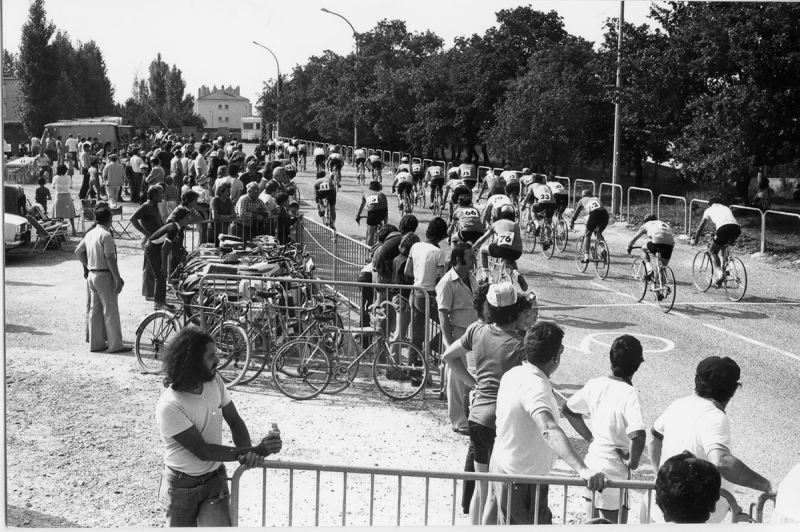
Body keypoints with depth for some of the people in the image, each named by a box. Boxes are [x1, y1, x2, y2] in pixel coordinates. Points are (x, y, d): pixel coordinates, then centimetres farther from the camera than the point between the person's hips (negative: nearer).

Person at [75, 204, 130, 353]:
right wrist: (118, 278, -17)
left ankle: (96, 343, 17)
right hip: (104, 275, -8)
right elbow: (110, 258, -20)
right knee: (110, 310, -3)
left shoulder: (90, 234, 9)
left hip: (92, 275, 8)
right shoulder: (106, 235, -16)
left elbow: (78, 251, 17)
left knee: (96, 310, 12)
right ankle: (115, 345, 0)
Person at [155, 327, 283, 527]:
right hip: (181, 486, -3)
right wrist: (256, 450, -29)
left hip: (214, 480, 3)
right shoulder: (169, 406, -26)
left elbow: (235, 422, 2)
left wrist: (248, 452, -19)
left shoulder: (214, 381, -8)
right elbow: (203, 451, -26)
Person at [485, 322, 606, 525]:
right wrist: (582, 469, -56)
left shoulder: (514, 373, -1)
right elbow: (549, 429, -45)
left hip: (502, 464, 9)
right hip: (521, 479, -9)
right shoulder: (534, 386, -29)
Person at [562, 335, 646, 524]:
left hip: (592, 461, 6)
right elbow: (638, 436, -34)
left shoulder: (595, 384, -2)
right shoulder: (629, 394, -21)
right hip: (614, 470, -6)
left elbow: (567, 409, 11)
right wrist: (633, 462, -15)